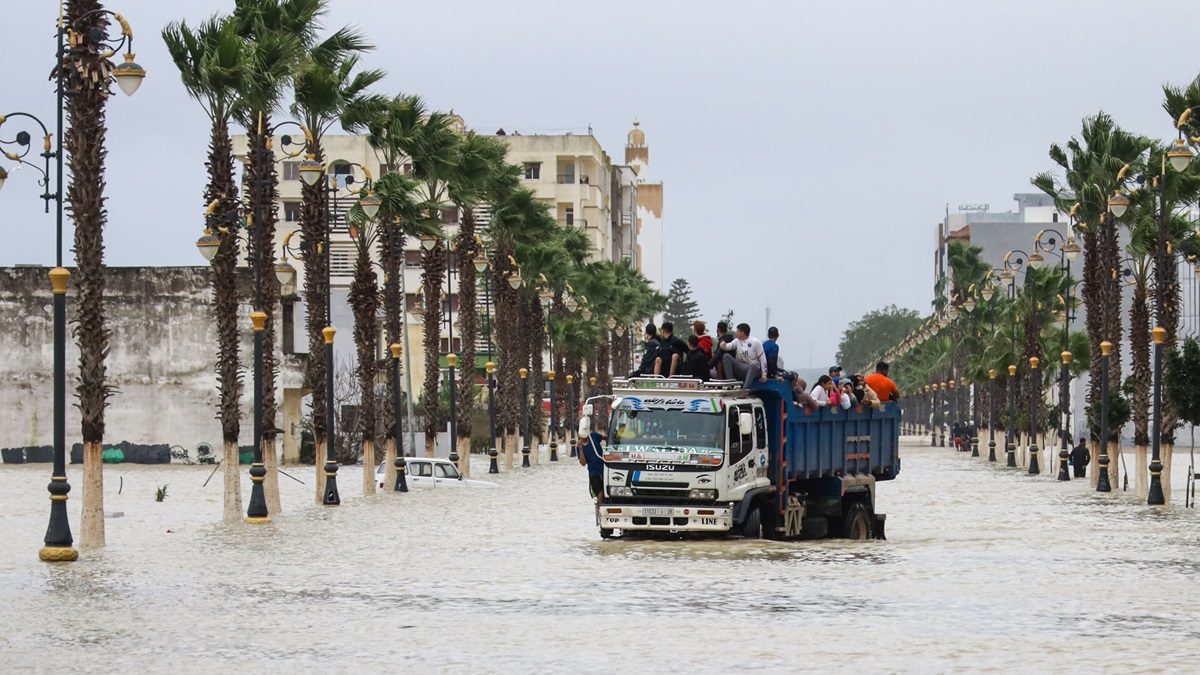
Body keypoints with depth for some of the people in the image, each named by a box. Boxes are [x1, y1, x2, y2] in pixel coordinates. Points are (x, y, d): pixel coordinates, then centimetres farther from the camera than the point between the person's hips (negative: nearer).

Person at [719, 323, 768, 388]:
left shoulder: (755, 342, -3)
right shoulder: (737, 341, 11)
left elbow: (762, 358, -4)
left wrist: (764, 374, -10)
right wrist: (723, 346, -30)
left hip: (753, 370, -4)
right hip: (740, 369, 4)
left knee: (753, 366, -40)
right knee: (726, 356, -16)